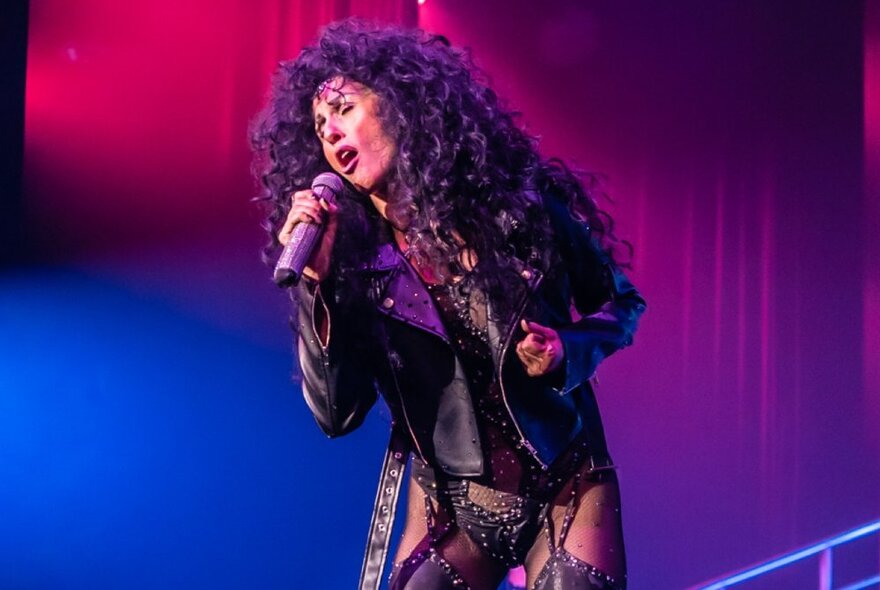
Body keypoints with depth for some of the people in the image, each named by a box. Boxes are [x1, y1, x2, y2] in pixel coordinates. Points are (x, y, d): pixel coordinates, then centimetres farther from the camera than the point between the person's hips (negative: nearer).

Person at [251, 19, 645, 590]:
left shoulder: (520, 202, -8)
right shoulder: (358, 262, -5)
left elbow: (621, 303, 5)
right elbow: (336, 413, -10)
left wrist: (567, 353, -15)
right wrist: (315, 282, -19)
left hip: (565, 495, -1)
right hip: (451, 508, 1)